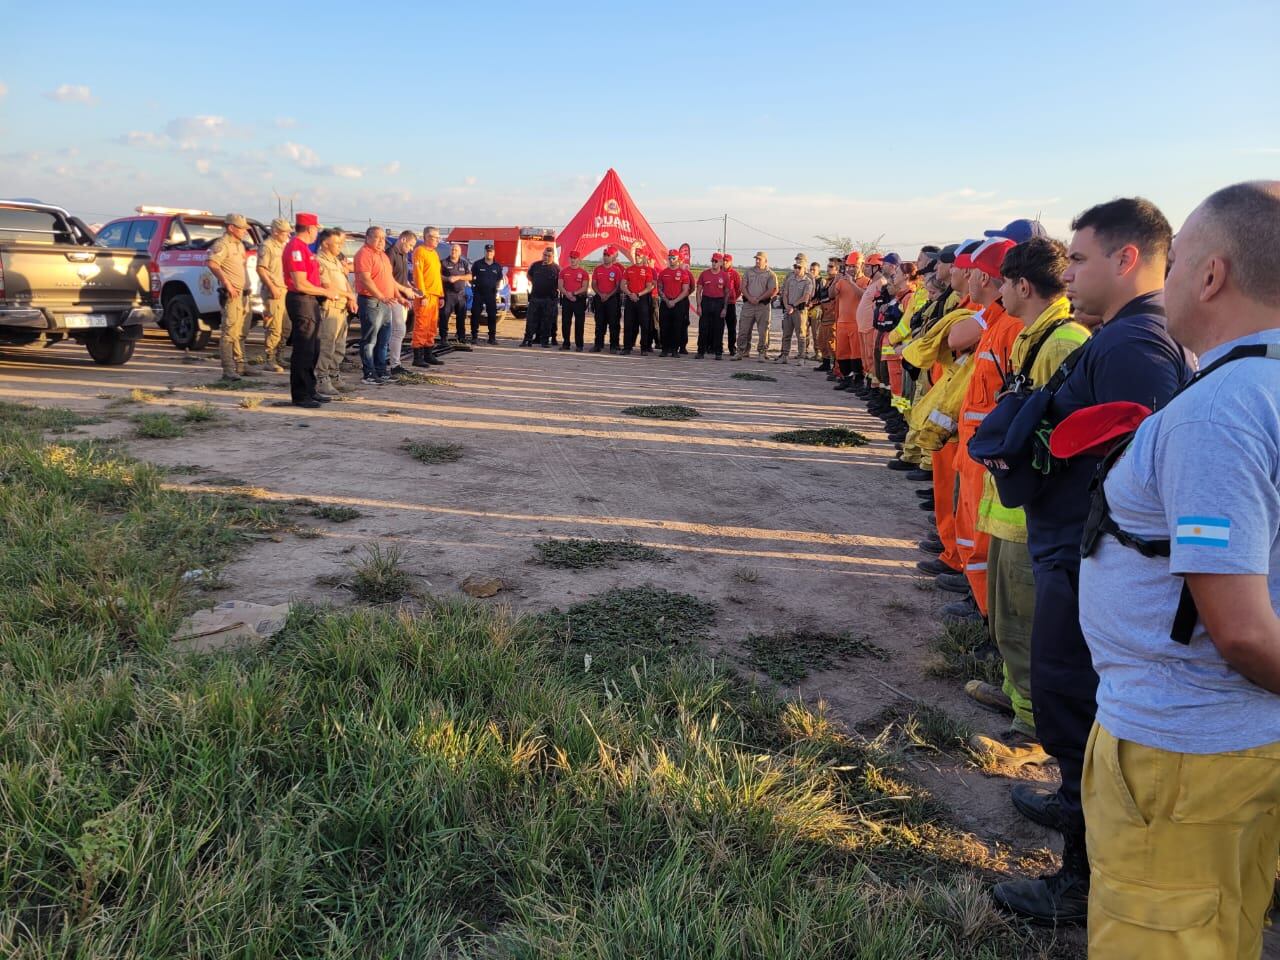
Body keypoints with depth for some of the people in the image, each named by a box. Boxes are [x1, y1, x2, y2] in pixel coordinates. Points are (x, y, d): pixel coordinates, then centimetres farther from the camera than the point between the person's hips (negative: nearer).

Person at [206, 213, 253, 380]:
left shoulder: (239, 244, 19)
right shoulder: (222, 244, -10)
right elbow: (212, 264, -25)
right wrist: (227, 284, -27)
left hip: (242, 293, 10)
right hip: (231, 295, -10)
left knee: (239, 333, 14)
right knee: (229, 331, -11)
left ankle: (240, 366, 21)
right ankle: (228, 369, -12)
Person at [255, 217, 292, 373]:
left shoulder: (283, 246, 19)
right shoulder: (266, 246, -8)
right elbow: (260, 269, -15)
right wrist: (272, 287, -20)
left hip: (285, 290, 9)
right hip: (273, 291, -9)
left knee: (286, 327, 11)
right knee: (274, 328, -8)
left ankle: (278, 356, 21)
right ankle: (270, 360, -3)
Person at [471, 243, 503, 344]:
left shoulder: (497, 266, 8)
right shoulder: (477, 264, 2)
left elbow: (499, 280, 15)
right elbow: (471, 277, 7)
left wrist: (497, 288, 2)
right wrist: (473, 284, -6)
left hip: (491, 294, 2)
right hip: (478, 293, -1)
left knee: (492, 315, 2)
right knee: (475, 314, -3)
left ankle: (492, 337, 9)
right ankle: (474, 336, 4)